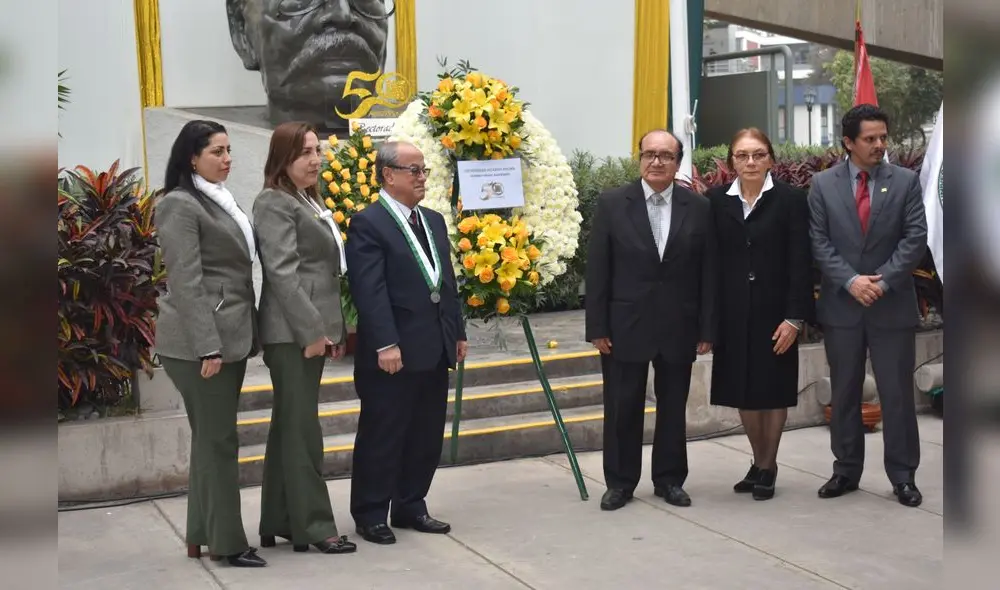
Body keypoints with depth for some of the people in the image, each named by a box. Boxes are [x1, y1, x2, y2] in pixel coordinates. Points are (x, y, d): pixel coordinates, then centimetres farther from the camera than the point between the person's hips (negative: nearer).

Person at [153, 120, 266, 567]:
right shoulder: (180, 205, -10)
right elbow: (186, 282, -17)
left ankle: (202, 535, 20)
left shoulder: (221, 202, 16)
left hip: (230, 336, 9)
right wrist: (207, 346, -22)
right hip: (200, 341, -9)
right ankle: (226, 540, 4)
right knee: (217, 439, -3)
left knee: (212, 438, 12)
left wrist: (239, 337, 16)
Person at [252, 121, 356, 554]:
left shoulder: (311, 202, 20)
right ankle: (314, 526, -1)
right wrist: (312, 330, -21)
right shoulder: (274, 203, -8)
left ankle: (280, 522, 18)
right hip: (293, 333, -9)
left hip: (312, 329, 9)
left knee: (288, 427, 12)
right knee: (302, 429, -6)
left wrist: (334, 329, 16)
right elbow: (283, 273, -17)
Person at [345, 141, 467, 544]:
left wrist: (457, 332, 14)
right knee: (382, 436, 2)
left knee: (427, 435, 14)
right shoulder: (367, 224, -10)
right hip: (393, 353, -8)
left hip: (434, 350, 8)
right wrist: (386, 344, -23)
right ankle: (370, 515, 14)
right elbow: (370, 292, -17)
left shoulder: (434, 221, 16)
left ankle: (410, 506, 27)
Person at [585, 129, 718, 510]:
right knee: (622, 407, 6)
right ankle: (620, 482, 19)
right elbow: (597, 271, -3)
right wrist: (597, 327, -6)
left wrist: (707, 328, -1)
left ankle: (670, 479, 25)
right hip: (626, 324, -1)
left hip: (679, 327, 1)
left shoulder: (699, 208, 2)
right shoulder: (611, 204, -2)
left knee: (673, 407, 11)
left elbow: (708, 273, 3)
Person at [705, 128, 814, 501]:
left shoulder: (790, 200, -4)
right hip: (732, 312, 3)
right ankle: (760, 462, 27)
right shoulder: (715, 200, 3)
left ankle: (767, 467, 21)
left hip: (774, 310, -2)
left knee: (773, 390, 7)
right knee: (743, 390, 9)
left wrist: (795, 316, -13)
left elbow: (800, 263, -7)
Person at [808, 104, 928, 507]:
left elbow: (916, 238, -5)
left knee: (897, 393, 3)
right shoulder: (823, 184, 2)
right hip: (840, 305, 1)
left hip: (893, 305, -1)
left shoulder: (906, 181, 1)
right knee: (844, 394, 9)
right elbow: (818, 242, -3)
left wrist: (883, 280, -15)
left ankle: (903, 476, 14)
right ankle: (846, 470, 21)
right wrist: (850, 281, -14)